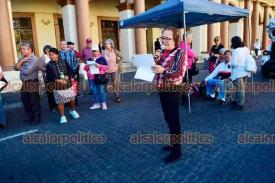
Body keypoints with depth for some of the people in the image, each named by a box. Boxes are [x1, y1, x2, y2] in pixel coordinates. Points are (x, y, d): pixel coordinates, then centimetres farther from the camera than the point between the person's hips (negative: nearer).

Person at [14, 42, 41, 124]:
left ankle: (37, 119, 16)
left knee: (34, 102, 2)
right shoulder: (22, 58, 12)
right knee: (25, 101, 16)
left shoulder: (34, 59, -16)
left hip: (32, 83, -9)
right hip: (24, 83, 9)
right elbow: (15, 67, 6)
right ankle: (30, 117, 31)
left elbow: (27, 72, -24)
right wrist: (22, 61, -7)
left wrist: (20, 68, -3)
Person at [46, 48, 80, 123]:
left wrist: (68, 76, -15)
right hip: (57, 86, -2)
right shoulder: (49, 65, -3)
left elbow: (70, 70, 4)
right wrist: (56, 80, -21)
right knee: (60, 101, 2)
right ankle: (62, 116, 16)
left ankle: (73, 111, 38)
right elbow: (48, 77, -6)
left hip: (67, 84, 2)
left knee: (72, 98, 12)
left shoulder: (64, 61, 2)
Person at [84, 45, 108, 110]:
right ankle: (96, 103, 19)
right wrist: (87, 67, -7)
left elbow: (105, 67, -4)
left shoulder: (102, 58, 2)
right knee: (94, 91, 8)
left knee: (101, 90, -1)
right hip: (92, 77, 4)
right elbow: (85, 68, 16)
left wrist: (100, 66, -20)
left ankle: (103, 103, 9)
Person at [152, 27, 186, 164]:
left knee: (174, 120, 1)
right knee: (168, 118, 18)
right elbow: (158, 68, 17)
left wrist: (163, 70, -35)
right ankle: (172, 143, 35)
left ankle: (176, 151, 14)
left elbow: (180, 74, -22)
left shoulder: (180, 53, -12)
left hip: (173, 91, -8)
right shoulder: (163, 53, 11)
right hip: (162, 90, 8)